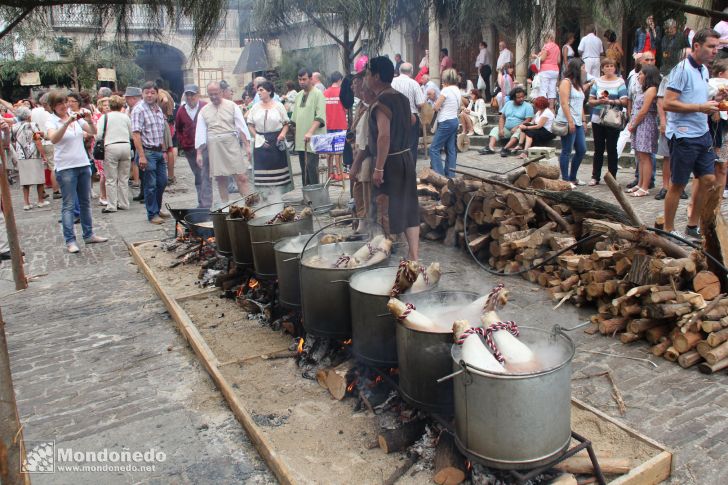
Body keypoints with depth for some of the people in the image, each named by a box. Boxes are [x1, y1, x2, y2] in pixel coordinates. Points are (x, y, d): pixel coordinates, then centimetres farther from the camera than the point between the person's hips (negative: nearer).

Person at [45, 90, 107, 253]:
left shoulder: (76, 117, 8)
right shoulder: (51, 121, -4)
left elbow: (93, 132, 2)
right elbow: (53, 139, -23)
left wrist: (89, 120, -17)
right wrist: (67, 122, -31)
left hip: (83, 165, 5)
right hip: (66, 168, -5)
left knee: (86, 202, 12)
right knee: (69, 205, -4)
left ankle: (89, 235, 22)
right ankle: (70, 241, -1)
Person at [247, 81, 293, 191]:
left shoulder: (278, 106, 2)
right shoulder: (255, 107, 8)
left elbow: (286, 123, 2)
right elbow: (250, 125, 7)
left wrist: (283, 133, -15)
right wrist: (257, 137, -5)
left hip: (277, 142, -1)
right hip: (261, 143, 2)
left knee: (278, 165, 1)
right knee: (262, 168, 0)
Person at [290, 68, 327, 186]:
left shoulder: (318, 94, -5)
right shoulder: (298, 96, 17)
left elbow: (320, 117, -15)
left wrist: (310, 132, -25)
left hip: (312, 139, -7)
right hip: (300, 139, 7)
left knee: (311, 167, -11)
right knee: (304, 169, 9)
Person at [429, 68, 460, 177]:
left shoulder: (446, 90, -15)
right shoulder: (457, 90, 11)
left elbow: (436, 107, -13)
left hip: (445, 122, -9)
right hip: (454, 120, 9)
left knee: (434, 149, -5)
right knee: (451, 149, 10)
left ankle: (439, 175, -9)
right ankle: (450, 175, 11)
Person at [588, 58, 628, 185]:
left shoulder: (620, 82, 0)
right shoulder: (597, 81, 9)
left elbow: (624, 101, -6)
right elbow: (590, 101, 7)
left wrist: (610, 101, -19)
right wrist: (599, 101, -12)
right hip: (597, 119, 3)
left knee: (612, 149, 1)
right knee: (598, 149, 8)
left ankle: (612, 177, 8)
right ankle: (595, 176, 14)